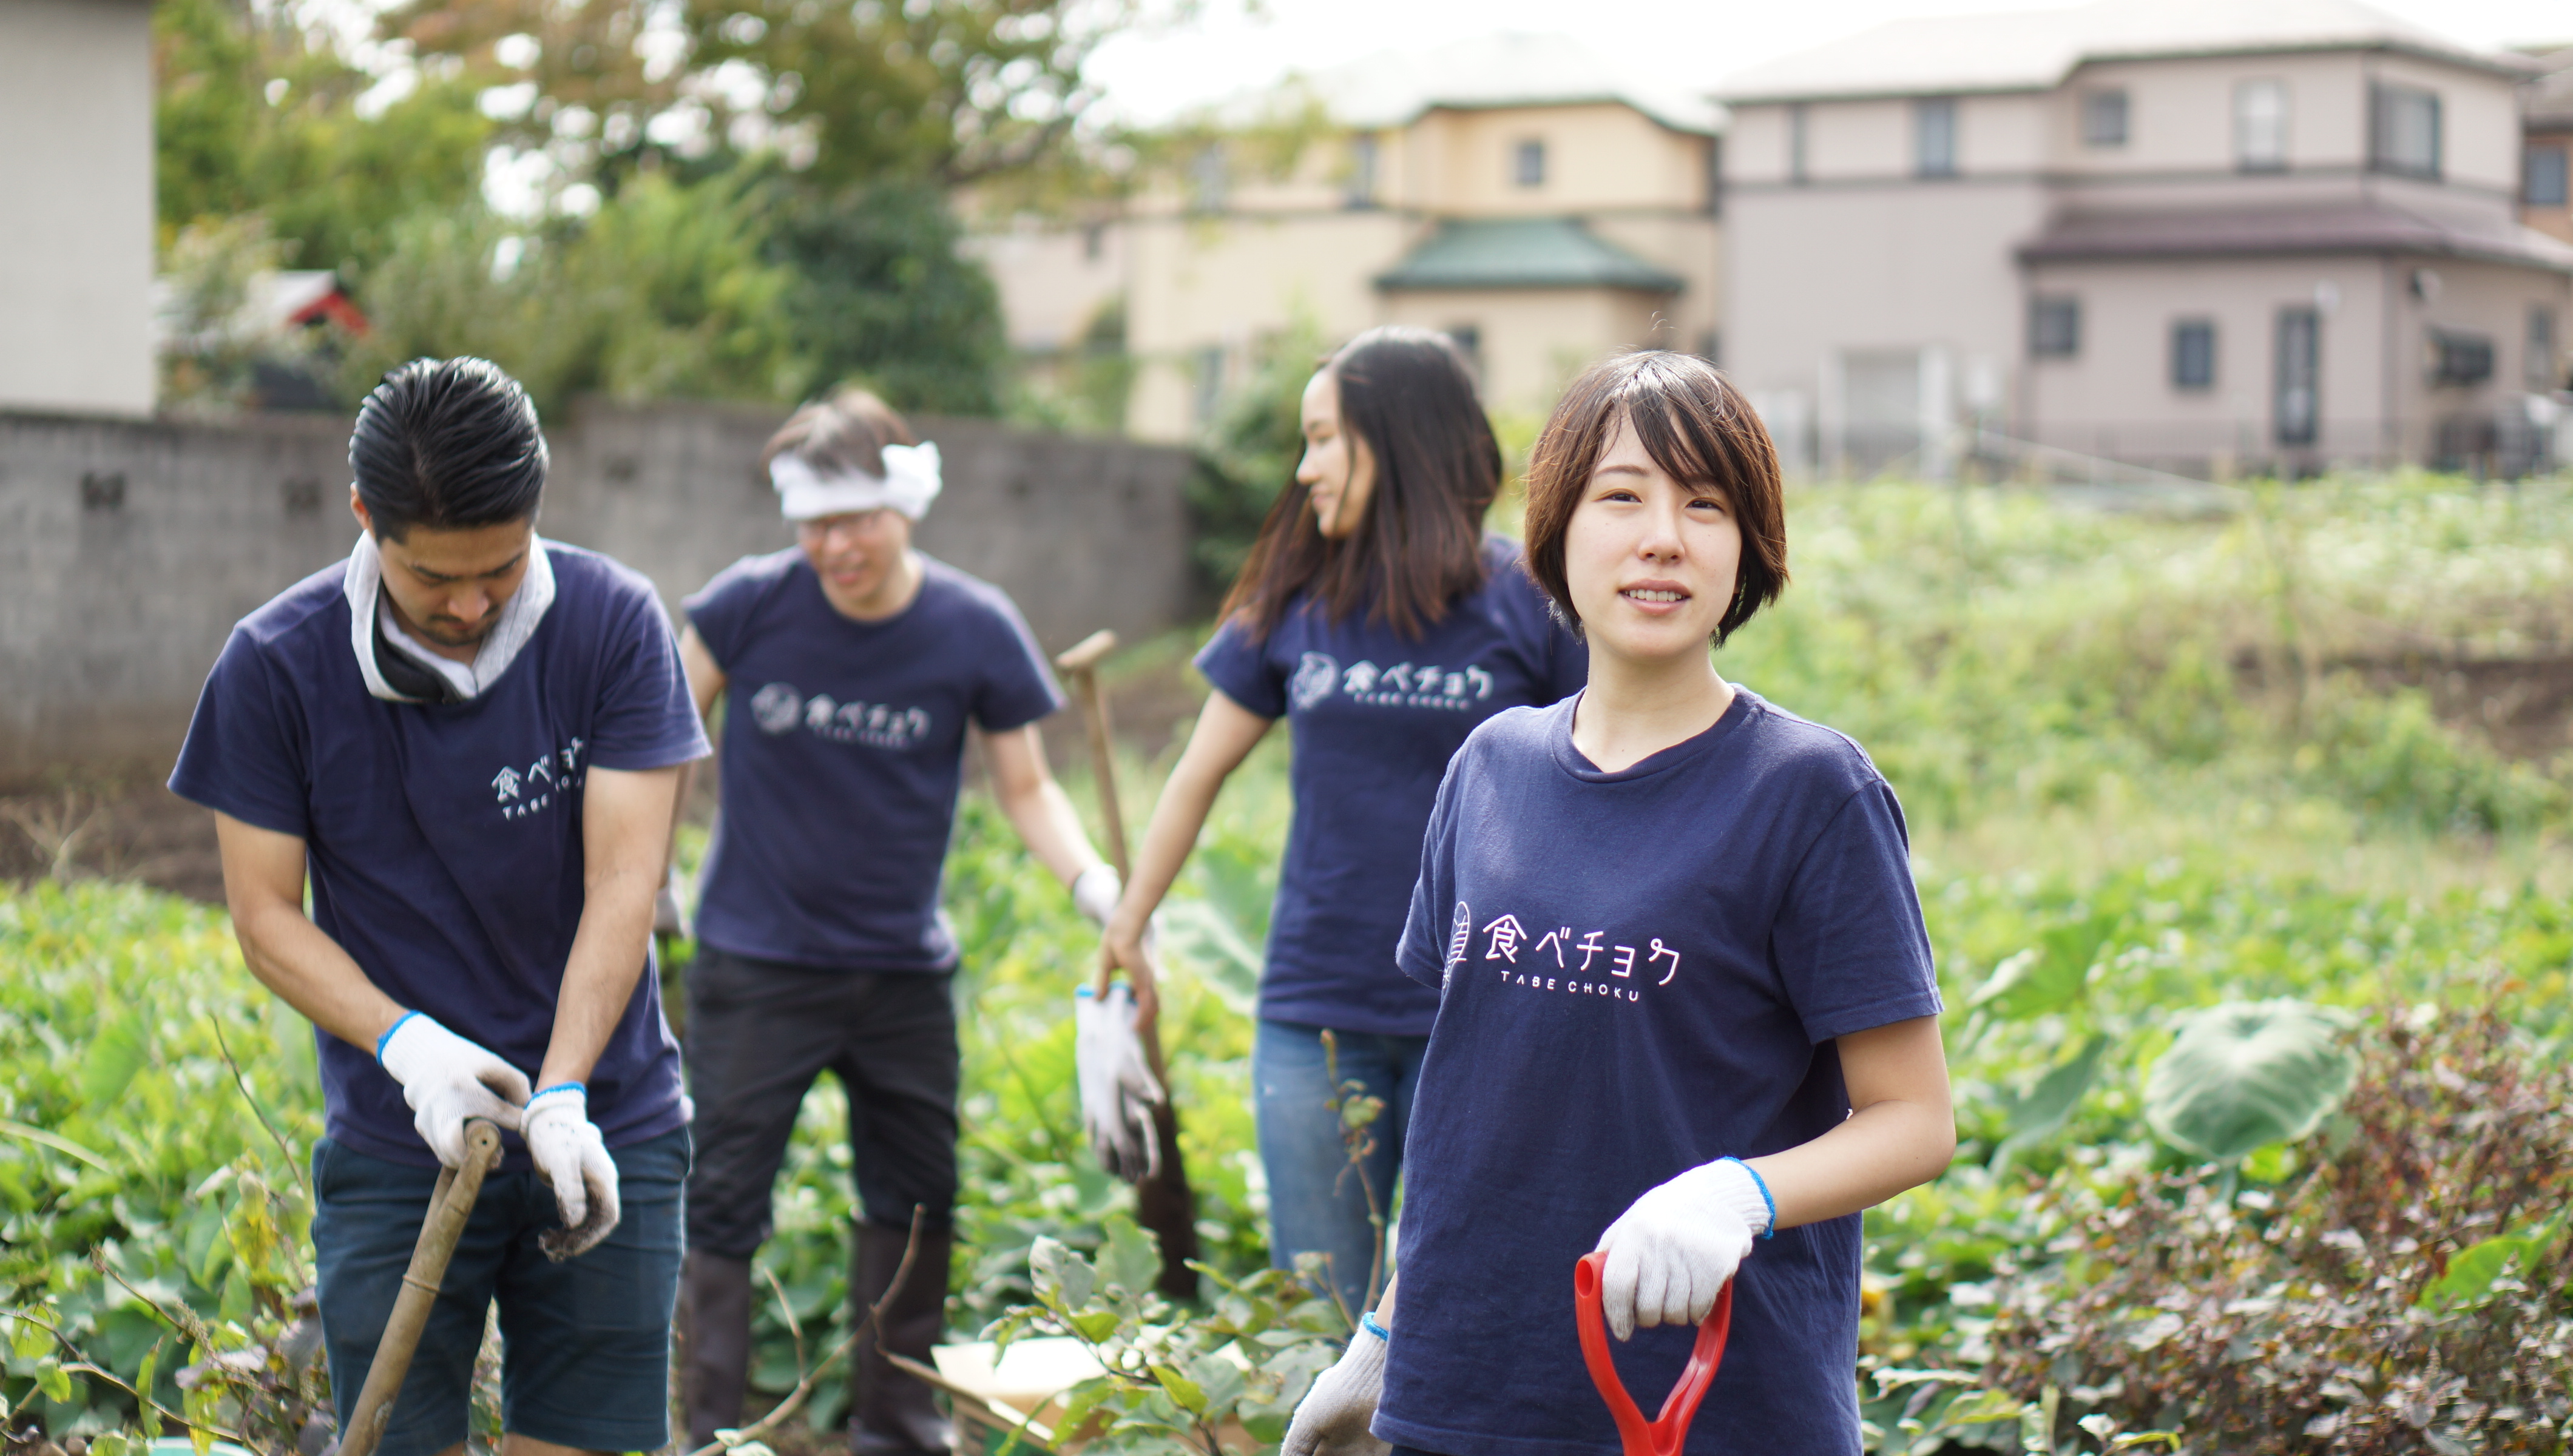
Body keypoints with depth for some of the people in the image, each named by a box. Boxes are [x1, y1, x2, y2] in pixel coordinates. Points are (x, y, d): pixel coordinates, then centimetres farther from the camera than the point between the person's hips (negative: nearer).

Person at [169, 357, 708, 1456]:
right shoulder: (275, 665, -5)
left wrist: (562, 1095, -23)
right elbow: (264, 915, -2)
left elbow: (623, 883, -10)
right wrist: (406, 1043, -19)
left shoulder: (612, 623, -6)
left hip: (605, 1129, 0)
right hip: (393, 1150, 0)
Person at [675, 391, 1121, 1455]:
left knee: (915, 1200, 14)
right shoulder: (750, 605, -11)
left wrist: (1091, 882, -18)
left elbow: (1025, 787, -1)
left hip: (903, 969, 2)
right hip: (754, 965, -2)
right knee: (719, 1202, -2)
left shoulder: (974, 631, -9)